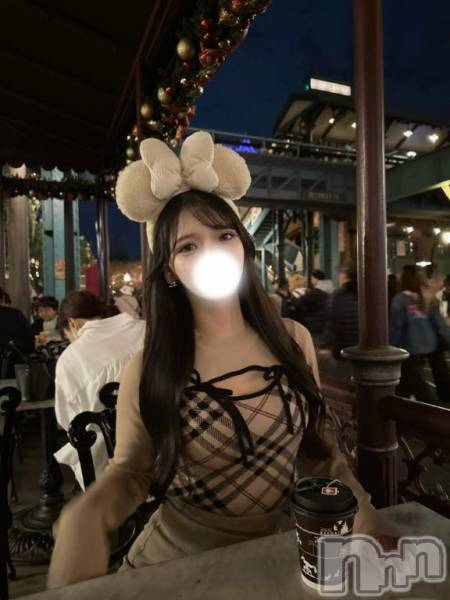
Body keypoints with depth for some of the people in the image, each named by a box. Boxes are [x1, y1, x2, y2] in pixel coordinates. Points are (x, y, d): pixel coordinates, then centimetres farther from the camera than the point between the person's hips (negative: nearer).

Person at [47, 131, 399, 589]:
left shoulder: (293, 340, -10)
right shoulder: (149, 369, -15)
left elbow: (314, 443, 0)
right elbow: (130, 469, -9)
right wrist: (83, 516, -27)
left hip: (278, 556, 2)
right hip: (178, 562, -1)